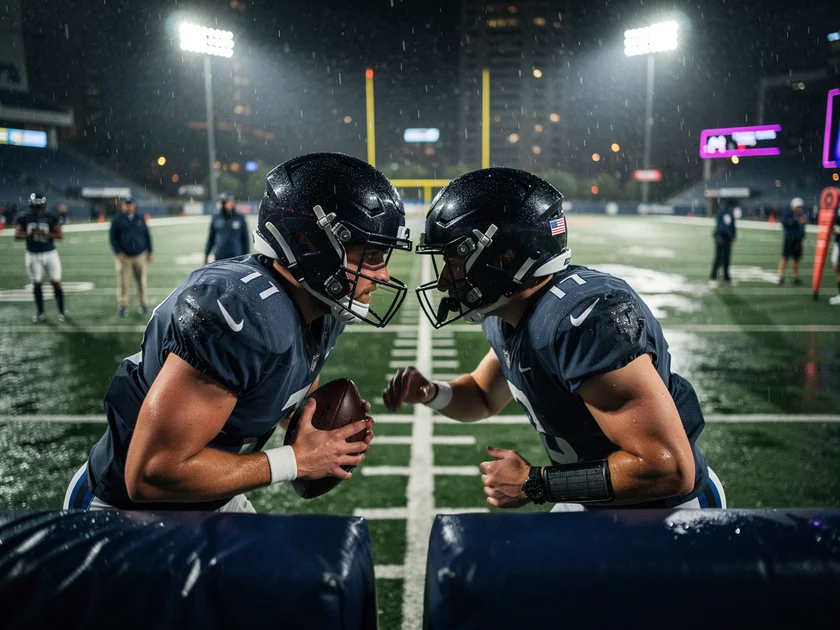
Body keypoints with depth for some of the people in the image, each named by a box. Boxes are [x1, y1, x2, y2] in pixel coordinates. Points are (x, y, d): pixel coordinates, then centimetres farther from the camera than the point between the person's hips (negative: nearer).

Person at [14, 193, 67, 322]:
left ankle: (61, 312, 12)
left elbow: (60, 235, -10)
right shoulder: (24, 219, -1)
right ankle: (40, 313, 19)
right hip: (33, 255, 1)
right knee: (37, 284, 7)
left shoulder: (51, 218, -4)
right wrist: (28, 234, -22)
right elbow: (16, 235, -2)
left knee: (56, 283, 1)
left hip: (50, 254, -1)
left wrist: (45, 234, -25)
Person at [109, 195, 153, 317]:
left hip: (140, 256, 2)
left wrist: (149, 252, 8)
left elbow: (147, 236, 12)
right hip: (124, 257, -2)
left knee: (141, 281, 6)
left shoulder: (140, 219, 8)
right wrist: (118, 252, -10)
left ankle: (143, 304, 17)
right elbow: (113, 238, 1)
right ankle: (122, 306, 5)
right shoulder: (117, 220, 2)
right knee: (123, 282, -2)